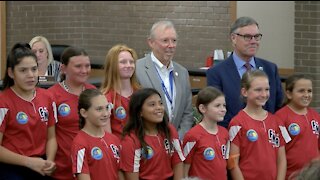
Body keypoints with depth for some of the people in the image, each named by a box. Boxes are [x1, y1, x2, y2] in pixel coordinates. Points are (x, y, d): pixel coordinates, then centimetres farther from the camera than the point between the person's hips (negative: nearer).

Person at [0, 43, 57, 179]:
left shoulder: (47, 98, 5)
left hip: (40, 168, 5)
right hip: (11, 168, -5)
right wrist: (29, 162, -17)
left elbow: (51, 137, 11)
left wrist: (49, 161, -7)